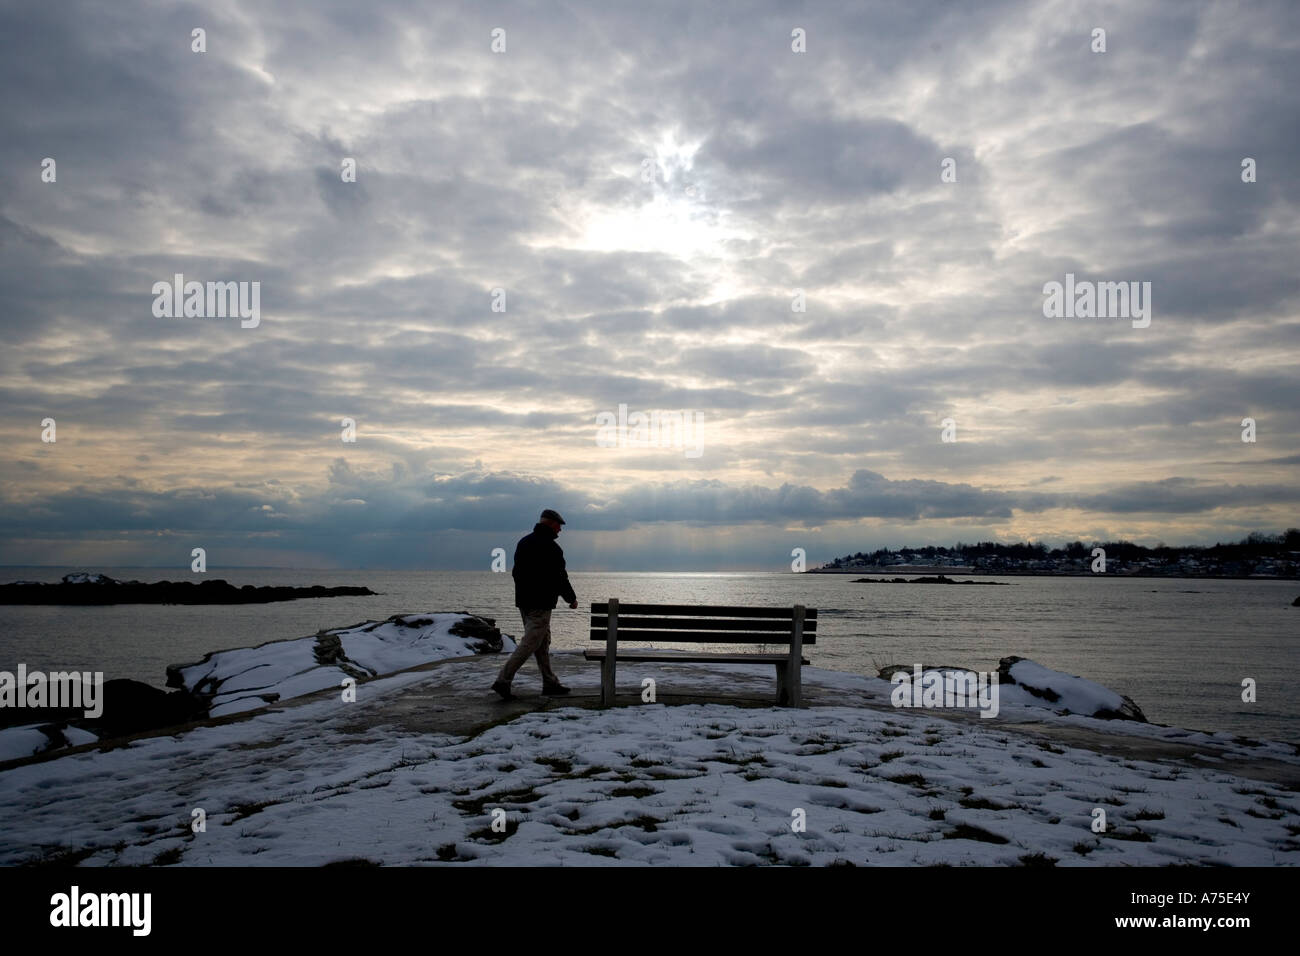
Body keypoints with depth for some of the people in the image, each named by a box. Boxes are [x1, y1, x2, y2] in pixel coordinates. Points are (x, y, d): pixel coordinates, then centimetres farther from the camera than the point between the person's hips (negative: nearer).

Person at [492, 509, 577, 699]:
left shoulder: (523, 542, 11)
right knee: (530, 643, -6)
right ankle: (503, 680, -11)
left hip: (523, 601, 9)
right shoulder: (551, 548, -14)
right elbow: (560, 578, -11)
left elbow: (516, 572, 16)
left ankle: (550, 683, 20)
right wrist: (572, 599, 3)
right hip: (541, 604, -9)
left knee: (543, 641, 15)